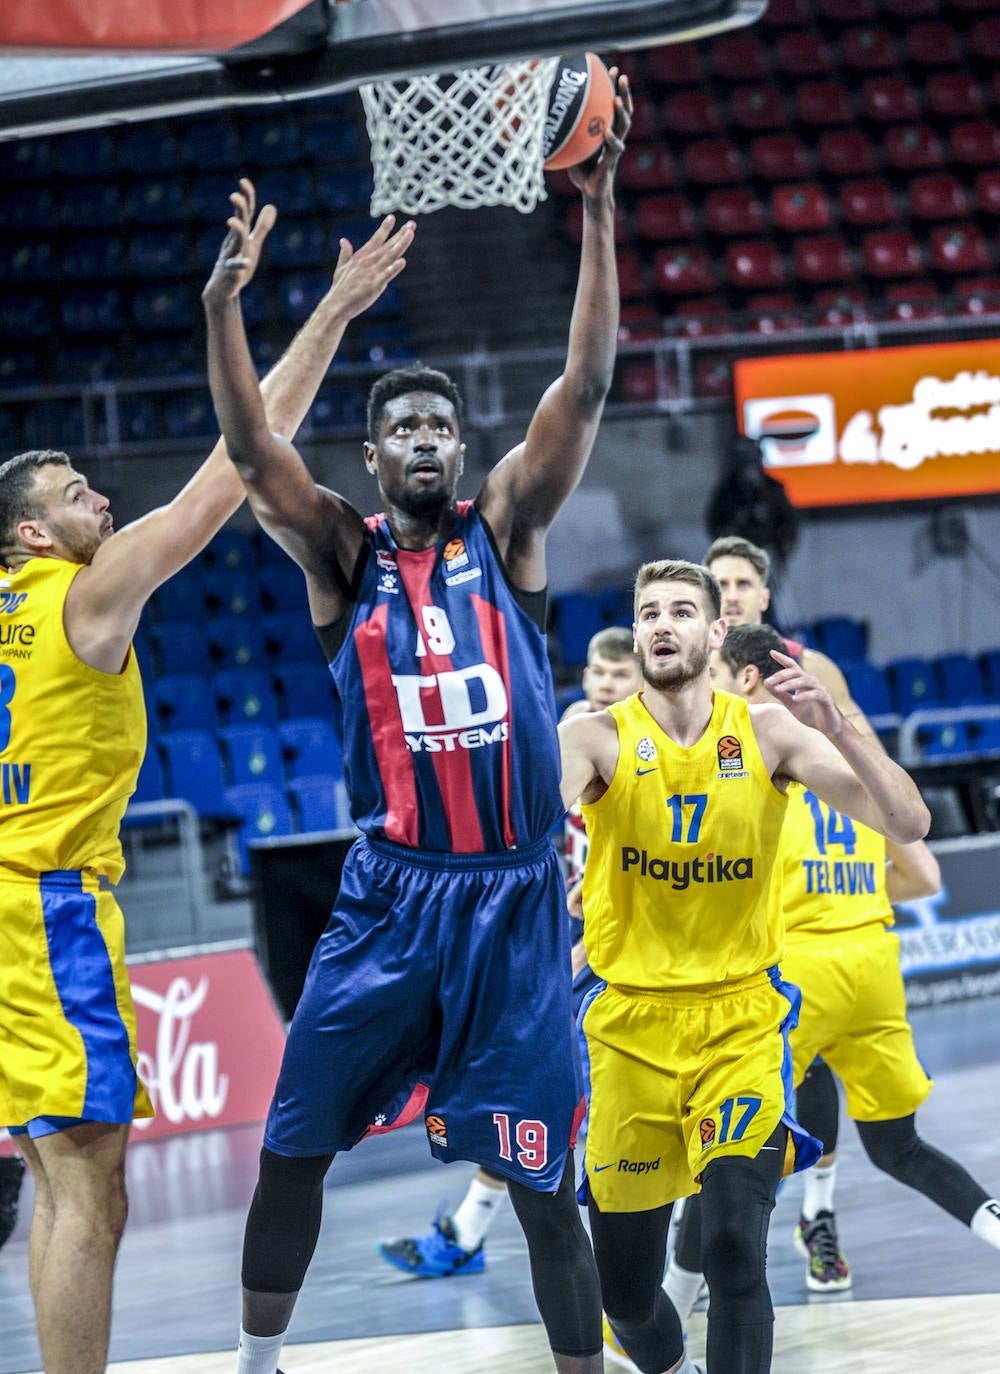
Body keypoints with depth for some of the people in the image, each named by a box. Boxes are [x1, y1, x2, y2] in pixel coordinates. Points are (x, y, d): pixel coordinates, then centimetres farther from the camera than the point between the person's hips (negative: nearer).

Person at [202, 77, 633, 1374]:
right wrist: (224, 297, -25)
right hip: (388, 892, 1)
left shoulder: (503, 529, 4)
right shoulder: (343, 552, 4)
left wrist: (596, 208, -15)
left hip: (514, 895, -1)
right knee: (293, 1142, 6)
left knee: (543, 1181, 0)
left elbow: (584, 390, -6)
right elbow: (254, 451, -12)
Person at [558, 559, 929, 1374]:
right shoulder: (600, 739, -7)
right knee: (625, 1288, 8)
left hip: (742, 1021, -1)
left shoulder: (770, 732, -4)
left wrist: (836, 728, -22)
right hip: (631, 1023, 1)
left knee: (734, 1245, -21)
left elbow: (909, 825, -9)